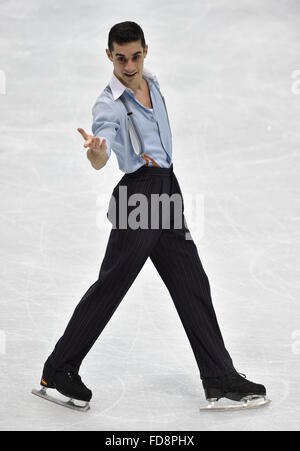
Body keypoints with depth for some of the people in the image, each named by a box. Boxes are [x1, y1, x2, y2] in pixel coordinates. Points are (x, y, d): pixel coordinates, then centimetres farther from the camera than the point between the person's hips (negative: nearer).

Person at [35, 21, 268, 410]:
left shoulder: (153, 83, 11)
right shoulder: (109, 105, -12)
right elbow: (100, 162, -29)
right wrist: (96, 151, -50)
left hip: (167, 187, 8)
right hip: (138, 192, -8)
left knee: (193, 284, 7)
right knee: (110, 285, -6)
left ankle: (220, 378, 11)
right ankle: (57, 370, 6)